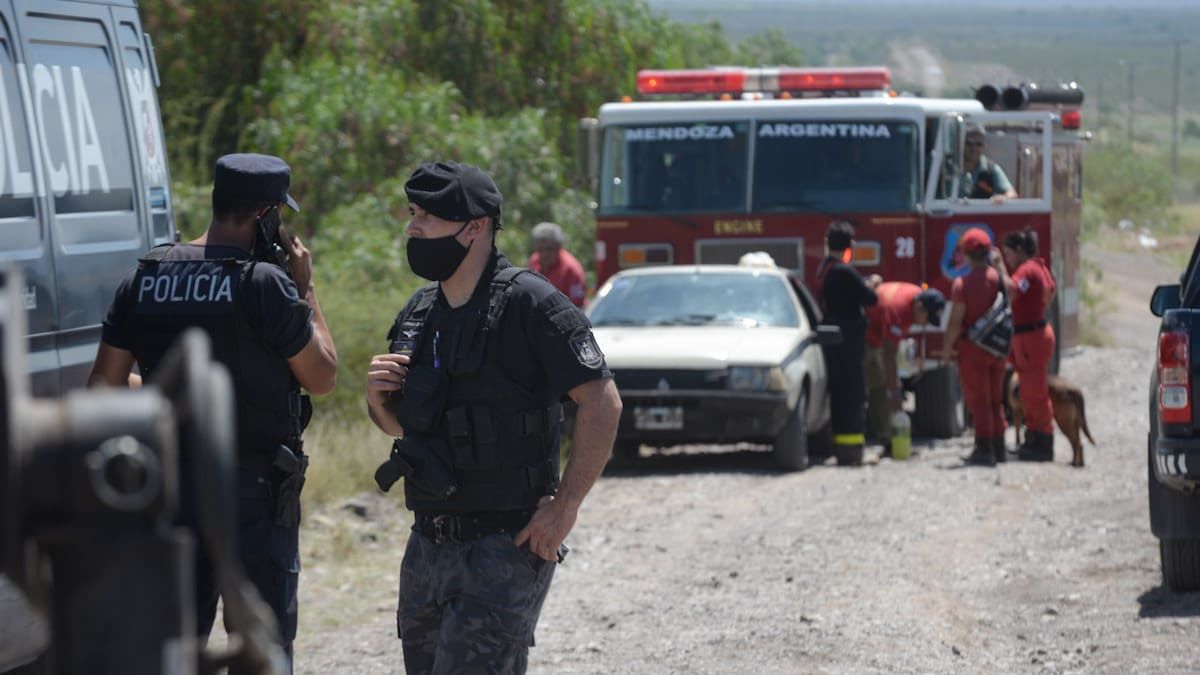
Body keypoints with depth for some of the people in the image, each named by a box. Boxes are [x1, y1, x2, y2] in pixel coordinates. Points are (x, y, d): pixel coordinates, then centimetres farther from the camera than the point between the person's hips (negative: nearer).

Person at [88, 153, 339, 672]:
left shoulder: (144, 280, 3)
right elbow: (322, 377, -5)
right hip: (254, 492, -5)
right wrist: (306, 288, 3)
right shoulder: (265, 285, -15)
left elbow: (103, 387, 3)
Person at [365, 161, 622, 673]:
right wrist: (377, 397, -1)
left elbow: (602, 403, -15)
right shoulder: (419, 314, 11)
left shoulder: (529, 304, -12)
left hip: (505, 548, -8)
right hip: (428, 546, 8)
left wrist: (565, 506, -17)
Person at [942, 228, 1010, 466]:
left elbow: (955, 323, -17)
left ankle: (984, 450, -3)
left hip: (972, 347, -5)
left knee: (978, 401, -1)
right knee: (995, 399, 15)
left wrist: (948, 348, -5)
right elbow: (1010, 295, 20)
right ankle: (998, 448, 20)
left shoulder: (963, 284, -16)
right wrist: (998, 265, 21)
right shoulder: (998, 277, -2)